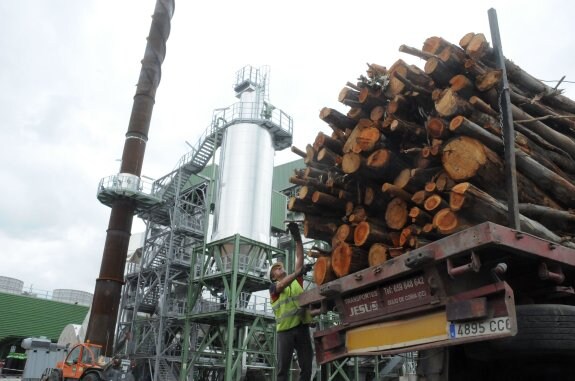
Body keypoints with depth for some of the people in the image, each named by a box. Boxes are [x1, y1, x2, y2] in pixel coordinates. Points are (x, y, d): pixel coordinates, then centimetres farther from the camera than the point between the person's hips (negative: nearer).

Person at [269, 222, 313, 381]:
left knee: (306, 367, 3)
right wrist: (297, 273, -31)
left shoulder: (297, 281, 17)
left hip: (302, 327, 3)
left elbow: (299, 259, 9)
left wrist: (297, 237, 1)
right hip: (285, 330, -3)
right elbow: (282, 286, -16)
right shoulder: (273, 287, 8)